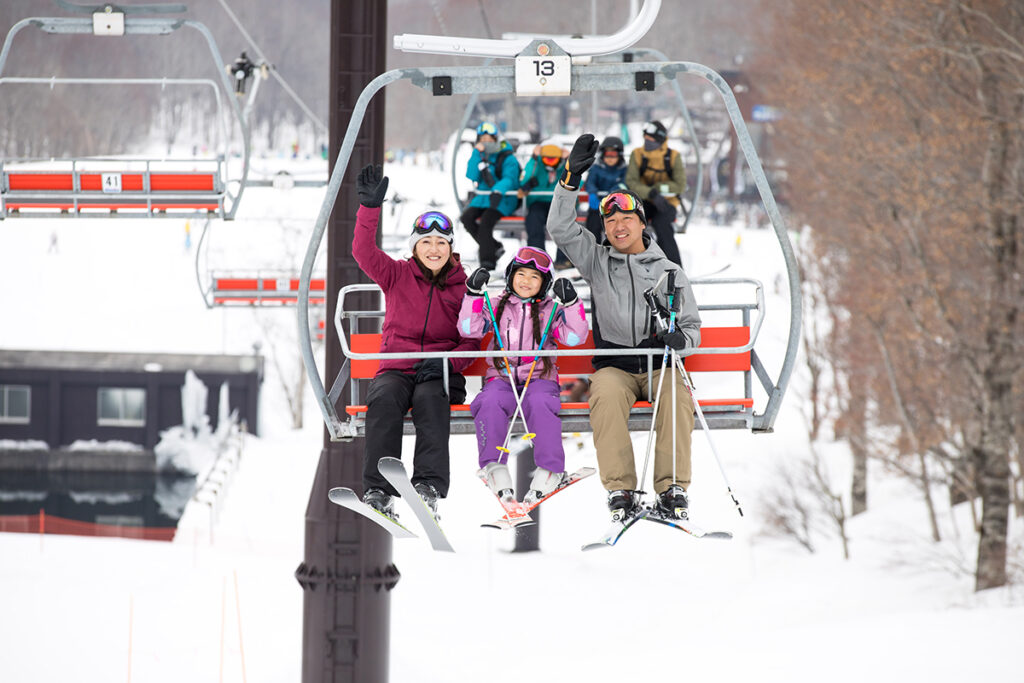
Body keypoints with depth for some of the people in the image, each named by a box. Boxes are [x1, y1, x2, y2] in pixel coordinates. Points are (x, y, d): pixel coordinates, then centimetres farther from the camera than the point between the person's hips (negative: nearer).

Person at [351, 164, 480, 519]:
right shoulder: (397, 275, 10)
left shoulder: (463, 286, 8)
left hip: (442, 373, -1)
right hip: (396, 368, 1)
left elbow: (472, 340, 6)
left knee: (429, 397, -35)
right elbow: (364, 251, -6)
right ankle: (378, 490, -40)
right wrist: (370, 207, -19)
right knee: (384, 399, -32)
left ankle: (429, 486, -45)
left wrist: (447, 363, -14)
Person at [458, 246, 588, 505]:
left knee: (541, 404, -35)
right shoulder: (497, 307, 13)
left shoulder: (551, 311, 11)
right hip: (502, 376, 1)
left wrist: (571, 303, -13)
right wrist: (474, 294, -8)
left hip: (539, 378, -1)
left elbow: (575, 337, -2)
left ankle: (549, 471, -30)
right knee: (491, 402, -33)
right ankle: (494, 468, -30)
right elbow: (469, 329, 0)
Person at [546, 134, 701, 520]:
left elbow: (692, 328, 12)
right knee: (607, 394, -33)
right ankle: (619, 489, -36)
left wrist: (679, 339, -13)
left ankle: (672, 488, -31)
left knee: (677, 396, -32)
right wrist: (571, 179, -9)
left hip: (660, 363, 0)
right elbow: (561, 228, 1)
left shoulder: (669, 272, 13)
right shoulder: (597, 260, 14)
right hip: (614, 364, 0)